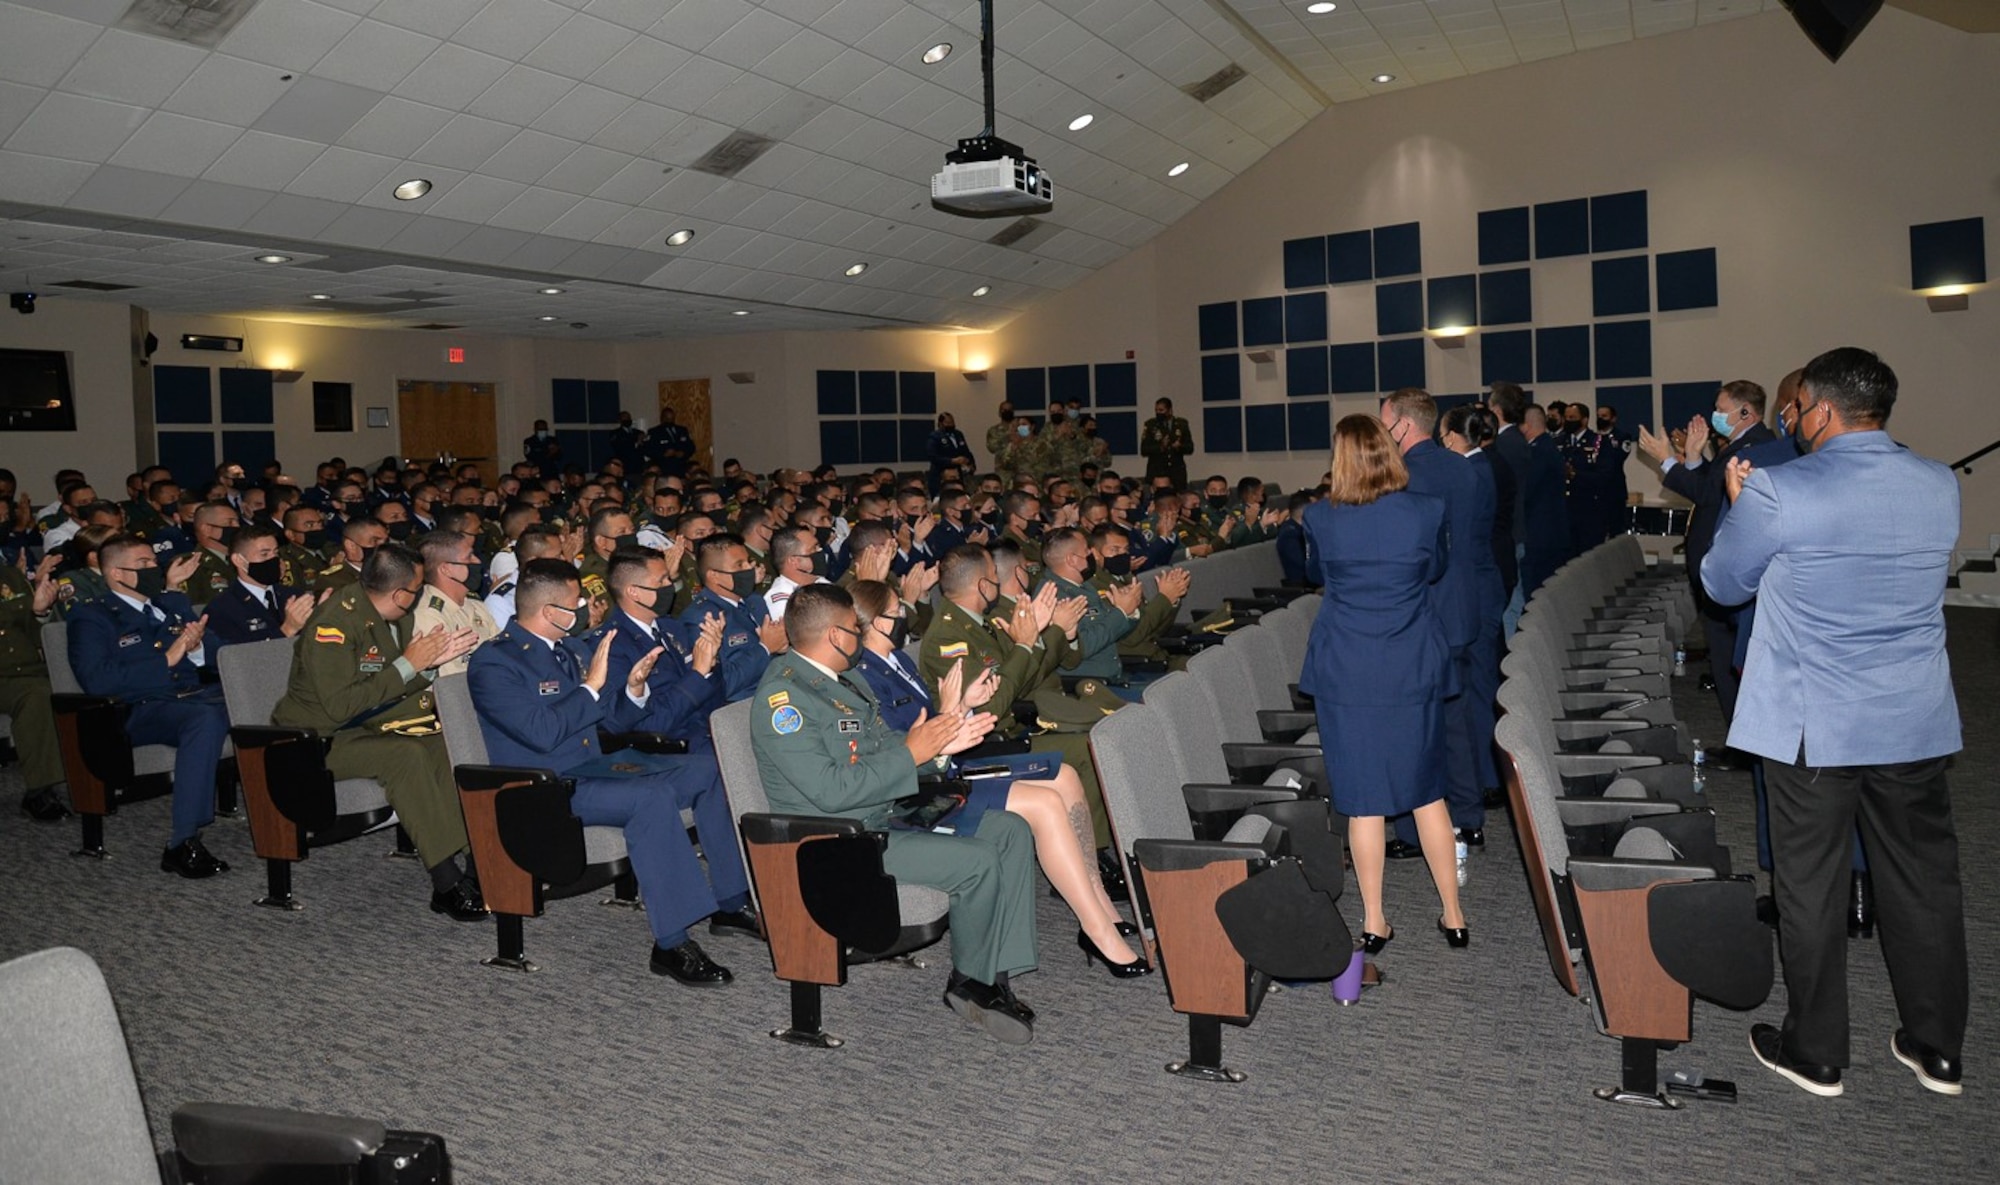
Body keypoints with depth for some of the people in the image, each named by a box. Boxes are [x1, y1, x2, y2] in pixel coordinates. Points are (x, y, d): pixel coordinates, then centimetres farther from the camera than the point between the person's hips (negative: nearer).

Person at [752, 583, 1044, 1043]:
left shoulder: (846, 679, 15)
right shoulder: (782, 697, -16)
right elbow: (830, 790, -24)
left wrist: (938, 744, 0)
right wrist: (910, 753, -17)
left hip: (893, 813, 10)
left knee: (1012, 832, -2)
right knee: (977, 863, -22)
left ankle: (996, 977, -3)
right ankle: (970, 982, 3)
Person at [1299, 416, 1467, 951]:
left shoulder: (1320, 518, -7)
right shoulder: (1425, 511, -6)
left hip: (1345, 671, -1)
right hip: (1412, 669, 1)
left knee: (1362, 796, 6)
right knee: (1427, 791, 13)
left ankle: (1374, 921, 15)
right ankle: (1453, 915, 22)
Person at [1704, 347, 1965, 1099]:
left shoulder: (1777, 491, -15)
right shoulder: (1940, 486, 2)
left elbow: (1723, 585, -1)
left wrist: (1736, 504, 14)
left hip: (1813, 725, -5)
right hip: (1917, 722, 5)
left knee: (1810, 887, 8)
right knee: (1925, 880, 16)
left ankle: (1815, 1053, 20)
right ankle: (1938, 1050, 29)